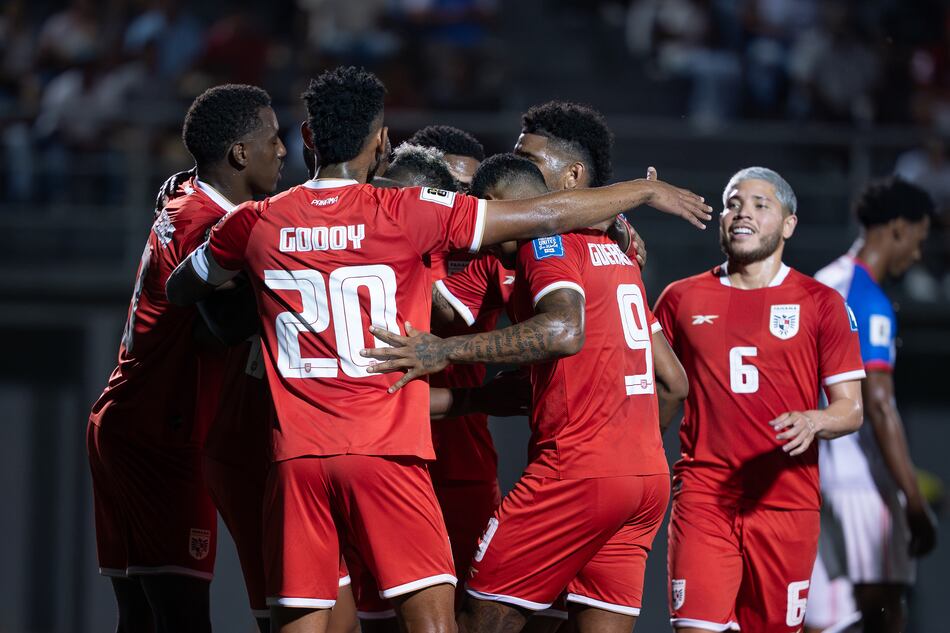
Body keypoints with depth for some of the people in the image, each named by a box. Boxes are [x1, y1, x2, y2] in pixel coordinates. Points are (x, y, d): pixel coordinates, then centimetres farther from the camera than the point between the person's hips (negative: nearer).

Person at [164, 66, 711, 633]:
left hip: (297, 455, 3)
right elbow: (544, 215, 2)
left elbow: (179, 292, 24)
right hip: (386, 454, -3)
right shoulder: (405, 213, -3)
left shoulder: (257, 224, 6)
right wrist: (645, 192, 15)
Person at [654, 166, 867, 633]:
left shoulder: (820, 303, 6)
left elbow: (851, 410, 5)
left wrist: (814, 422, -18)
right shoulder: (682, 298, 11)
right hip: (703, 499, 0)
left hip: (787, 502, 0)